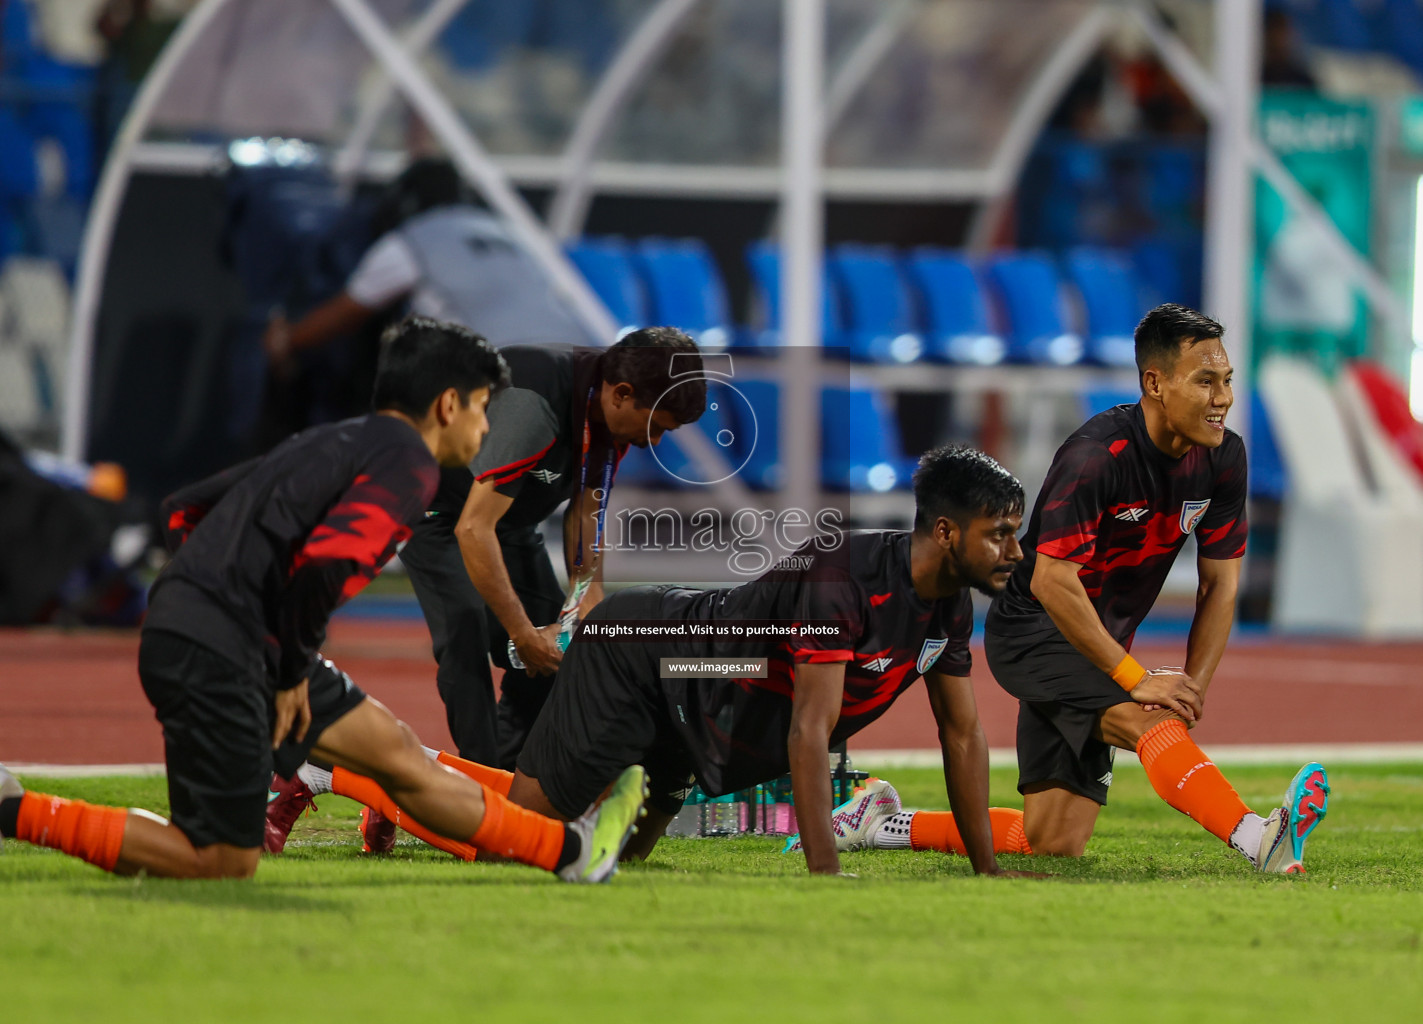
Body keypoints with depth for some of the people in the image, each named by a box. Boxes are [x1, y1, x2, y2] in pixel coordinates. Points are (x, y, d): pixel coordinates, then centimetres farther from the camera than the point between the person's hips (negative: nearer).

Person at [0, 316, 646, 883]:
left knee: (396, 752, 15)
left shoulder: (335, 441, 21)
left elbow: (184, 508, 25)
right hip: (216, 657, -10)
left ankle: (572, 851, 22)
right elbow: (326, 564, -25)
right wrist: (293, 671, -9)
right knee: (224, 863, -5)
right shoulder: (408, 461, -7)